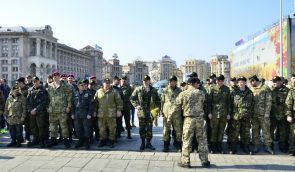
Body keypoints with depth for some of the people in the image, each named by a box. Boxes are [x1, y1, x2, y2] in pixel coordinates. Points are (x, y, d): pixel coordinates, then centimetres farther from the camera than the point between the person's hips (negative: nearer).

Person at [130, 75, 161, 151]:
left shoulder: (154, 90, 7)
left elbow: (158, 100, 16)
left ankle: (148, 143, 17)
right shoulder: (138, 89, 2)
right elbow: (132, 98, 7)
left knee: (149, 128, 4)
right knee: (142, 128, 4)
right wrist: (136, 105, -5)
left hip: (150, 112, 1)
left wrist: (158, 107, 0)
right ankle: (142, 143, 16)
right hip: (141, 112, -1)